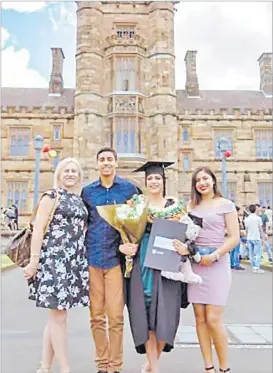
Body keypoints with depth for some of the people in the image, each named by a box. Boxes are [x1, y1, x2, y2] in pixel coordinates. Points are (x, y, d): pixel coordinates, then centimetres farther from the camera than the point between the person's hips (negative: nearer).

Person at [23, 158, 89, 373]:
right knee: (58, 315, -2)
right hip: (54, 260, -7)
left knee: (57, 315, 12)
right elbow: (38, 229, -9)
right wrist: (34, 261, -15)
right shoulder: (51, 196, -3)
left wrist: (84, 260, 13)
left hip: (75, 262, 7)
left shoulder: (80, 200, 15)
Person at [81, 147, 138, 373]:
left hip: (116, 258, -2)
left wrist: (134, 243, -9)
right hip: (91, 258, 2)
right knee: (96, 316, 8)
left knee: (116, 316, -1)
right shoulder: (87, 191, 8)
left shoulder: (129, 188, 3)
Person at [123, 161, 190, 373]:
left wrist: (186, 249, -12)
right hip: (143, 264, 0)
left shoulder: (176, 206, 8)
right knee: (144, 314, -3)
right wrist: (123, 246, -15)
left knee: (164, 313, -1)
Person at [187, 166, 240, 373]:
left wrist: (215, 255, -15)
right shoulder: (191, 206, 12)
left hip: (217, 265, -4)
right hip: (195, 265, 4)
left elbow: (234, 237, -5)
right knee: (200, 319, 5)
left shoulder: (225, 205, 1)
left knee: (213, 319, -7)